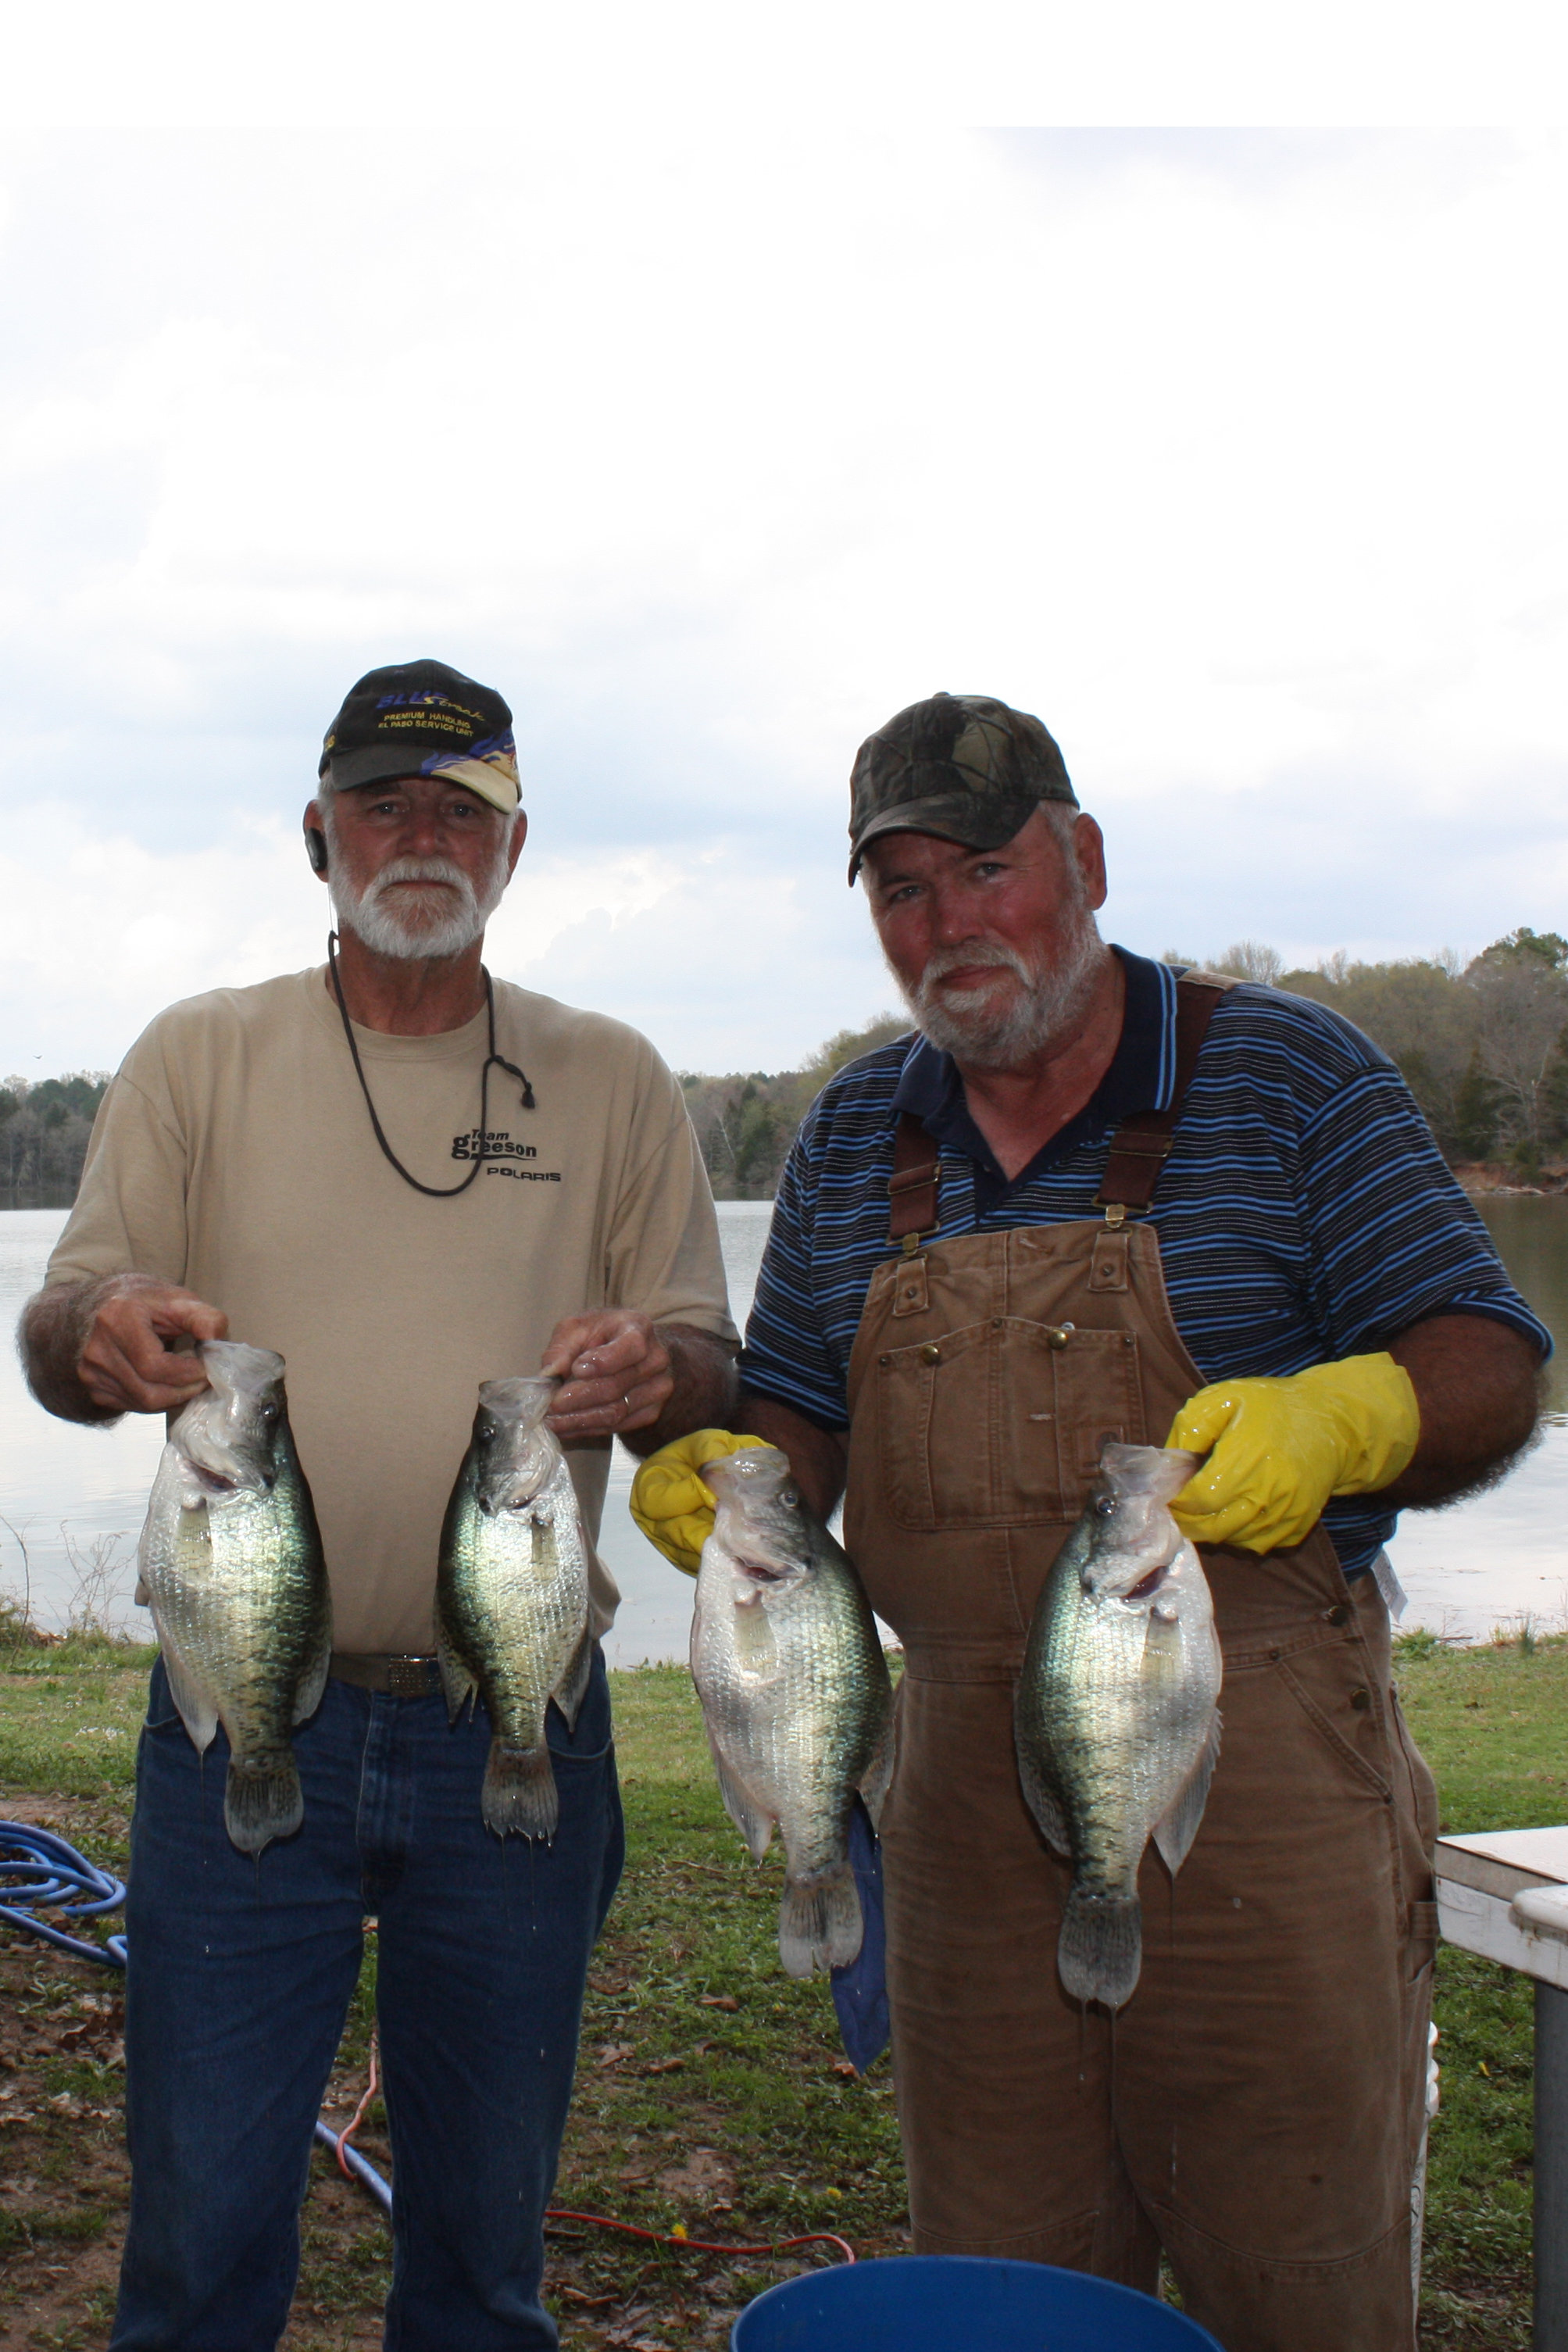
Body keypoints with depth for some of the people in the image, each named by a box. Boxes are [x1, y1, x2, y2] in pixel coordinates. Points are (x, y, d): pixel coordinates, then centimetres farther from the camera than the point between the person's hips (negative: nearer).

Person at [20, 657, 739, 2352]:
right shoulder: (200, 1059, 6)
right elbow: (61, 1335, 2)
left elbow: (711, 1364, 7)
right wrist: (107, 1335, -23)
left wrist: (654, 1371, -18)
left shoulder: (609, 1080, 8)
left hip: (516, 1733, 1)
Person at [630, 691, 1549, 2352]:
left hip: (1256, 1781, -4)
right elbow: (796, 1418, 17)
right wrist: (718, 1476, -5)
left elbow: (1487, 1372, -5)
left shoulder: (1287, 1076, -2)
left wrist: (1342, 1420, -25)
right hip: (970, 1793, 4)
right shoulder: (854, 1138, 11)